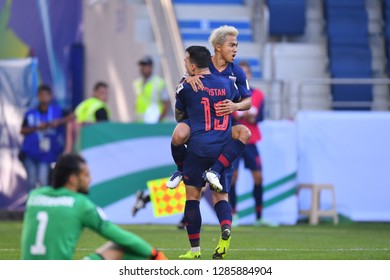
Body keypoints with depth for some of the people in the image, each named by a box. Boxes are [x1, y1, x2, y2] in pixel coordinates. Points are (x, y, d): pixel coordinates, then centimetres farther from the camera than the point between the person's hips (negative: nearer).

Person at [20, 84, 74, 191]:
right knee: (32, 183, 8)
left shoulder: (57, 111, -1)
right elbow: (22, 131, -1)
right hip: (30, 153, 2)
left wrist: (59, 122, -21)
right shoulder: (30, 114, 1)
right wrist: (37, 128, -15)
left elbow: (72, 116, -9)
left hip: (46, 155, -2)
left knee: (43, 183, -11)